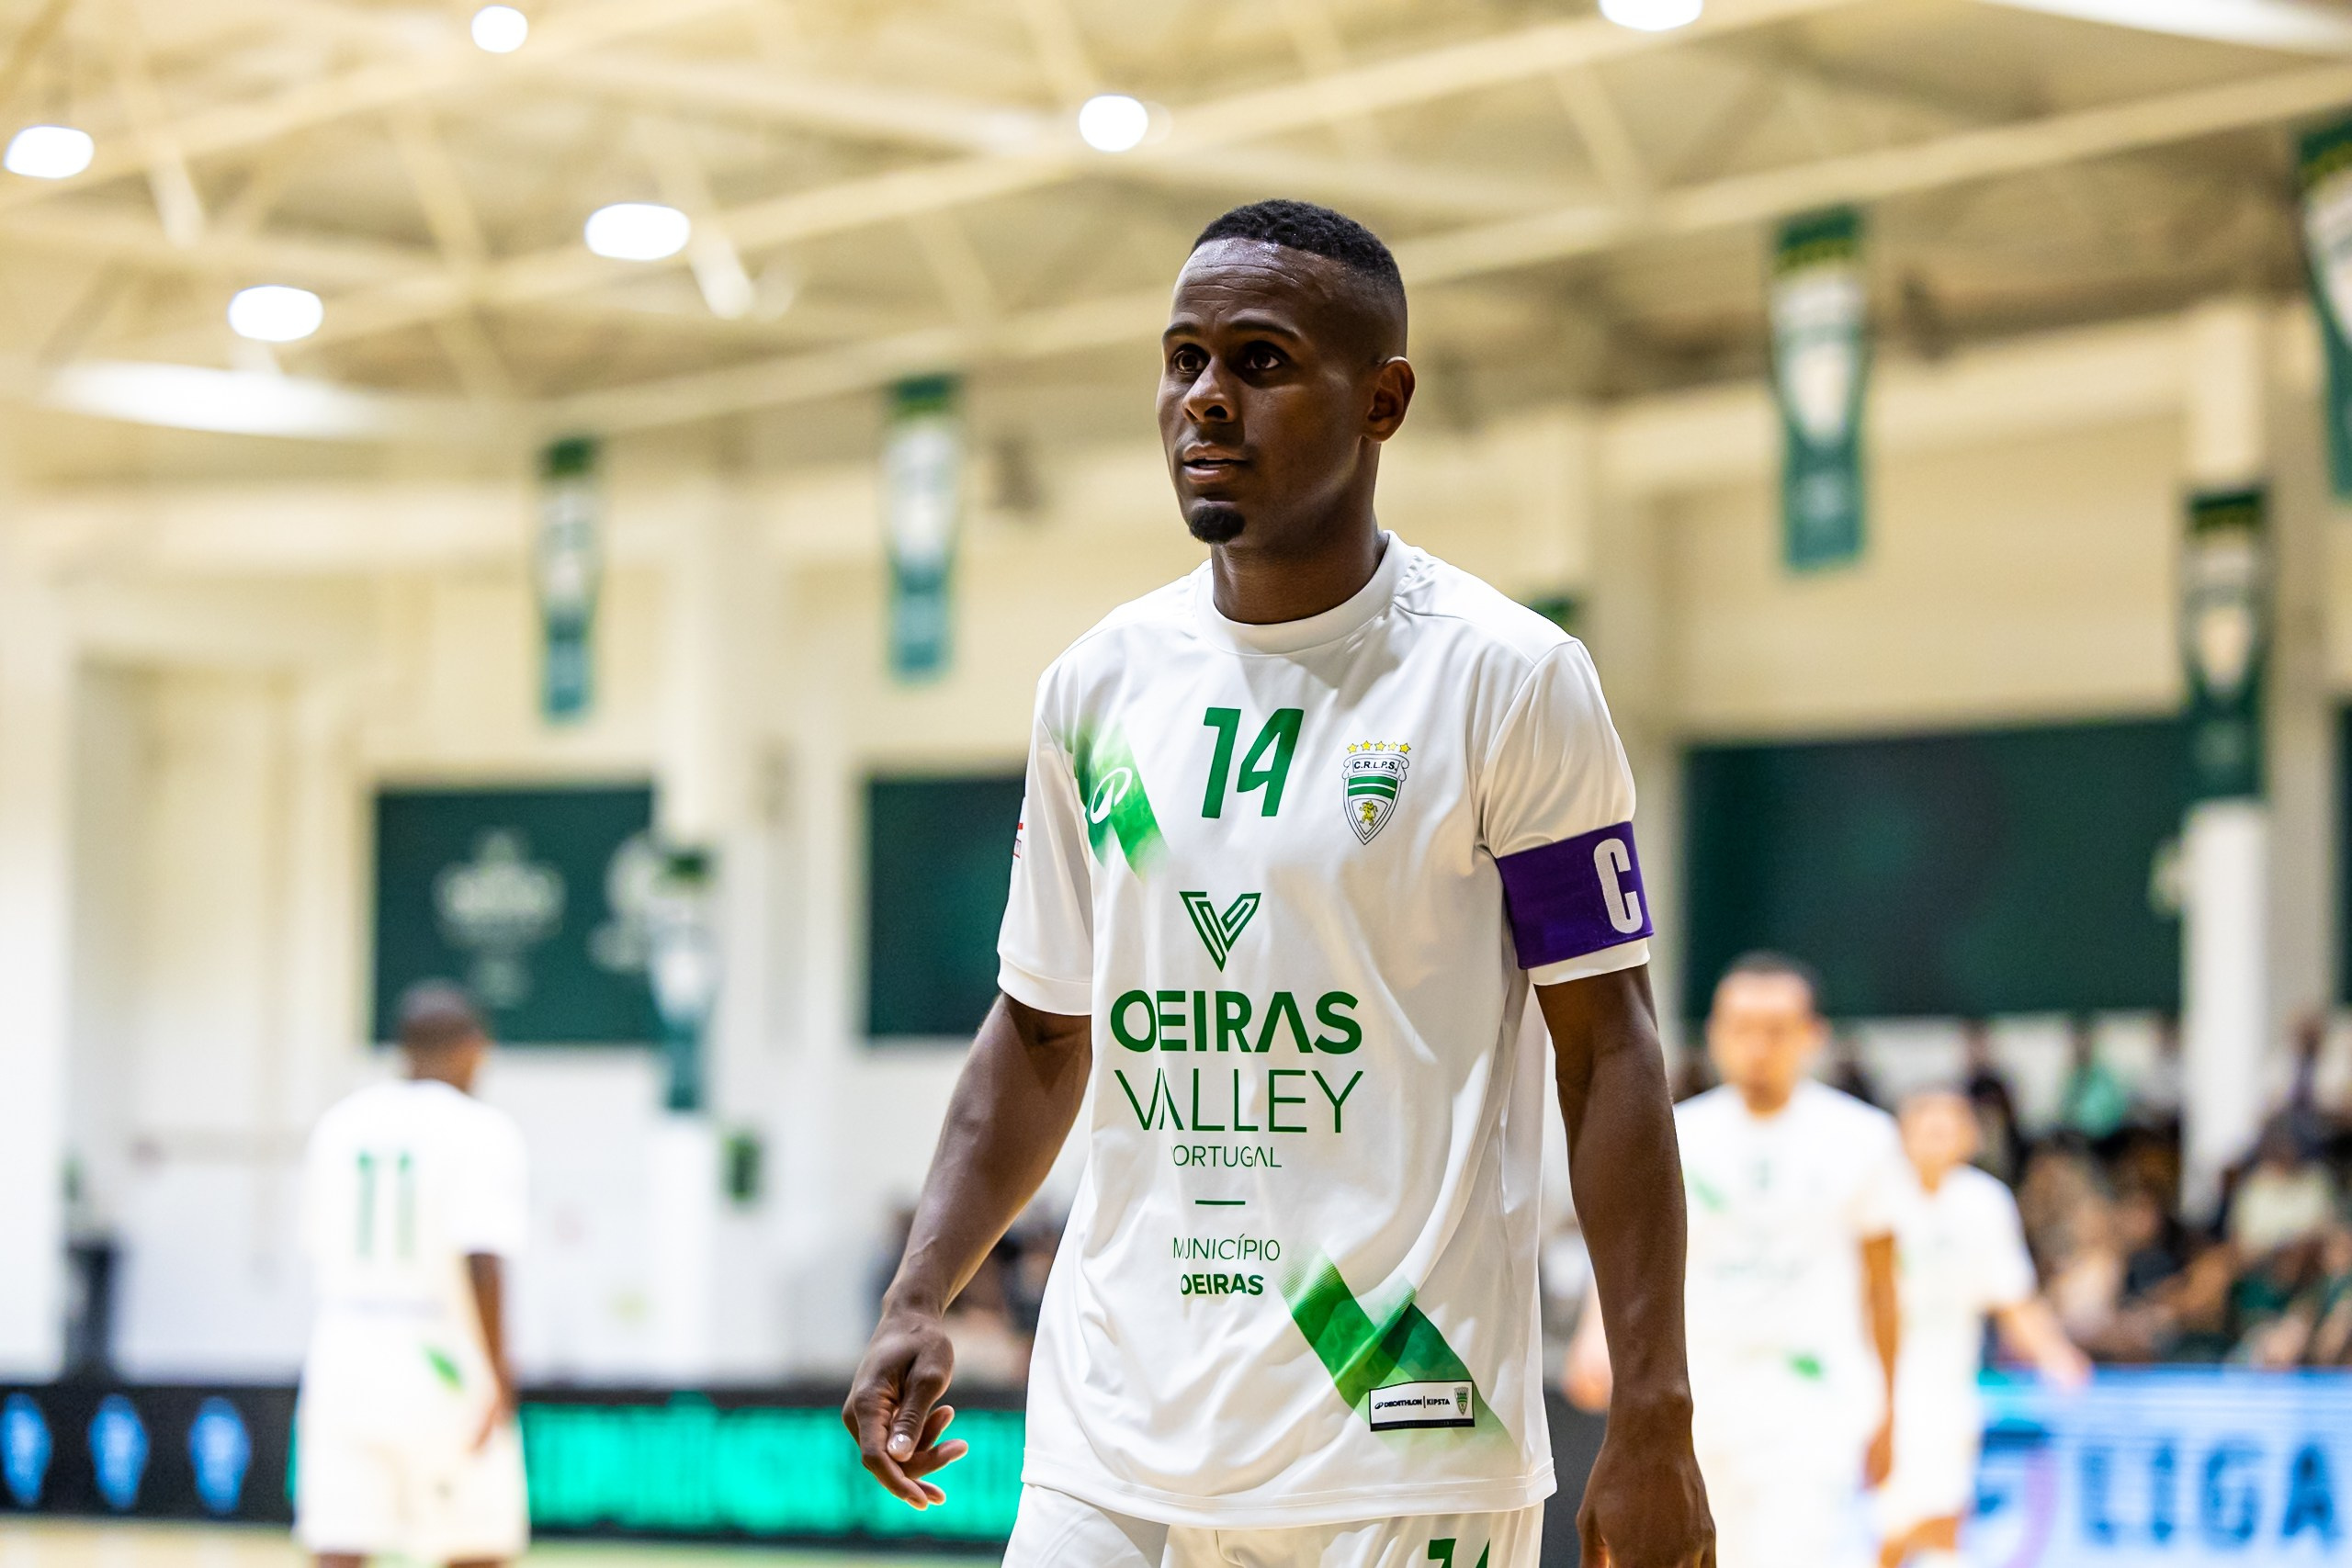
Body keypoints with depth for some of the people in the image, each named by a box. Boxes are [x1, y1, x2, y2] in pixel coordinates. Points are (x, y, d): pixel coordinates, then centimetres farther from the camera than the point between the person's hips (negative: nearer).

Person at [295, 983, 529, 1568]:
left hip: (343, 1352, 4)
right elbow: (482, 1260, -18)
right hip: (443, 1366, -4)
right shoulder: (481, 1133, -8)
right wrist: (498, 1375, -13)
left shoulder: (339, 1125, 9)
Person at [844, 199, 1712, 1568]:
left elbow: (1609, 1051, -5)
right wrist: (920, 1300, 4)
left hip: (1399, 1451, -4)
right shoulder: (1096, 688, 9)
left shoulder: (1510, 680, -4)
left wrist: (1653, 1420, -10)